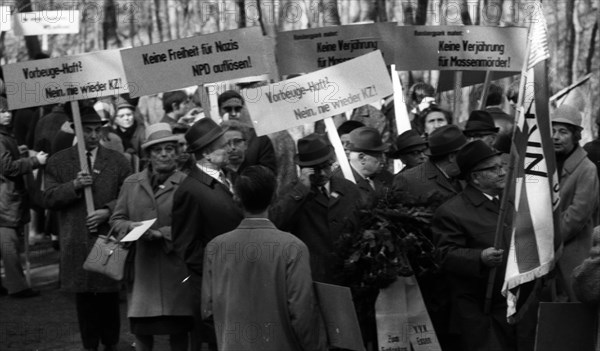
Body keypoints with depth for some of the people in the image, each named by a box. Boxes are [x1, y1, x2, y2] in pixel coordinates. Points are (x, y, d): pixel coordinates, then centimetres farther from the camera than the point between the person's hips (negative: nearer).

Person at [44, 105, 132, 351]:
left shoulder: (117, 161, 7)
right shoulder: (58, 162, 6)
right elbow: (49, 199, 0)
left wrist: (108, 211, -12)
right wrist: (74, 185, -15)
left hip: (108, 238, 0)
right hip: (77, 244, 0)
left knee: (109, 295, 4)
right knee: (84, 297, 4)